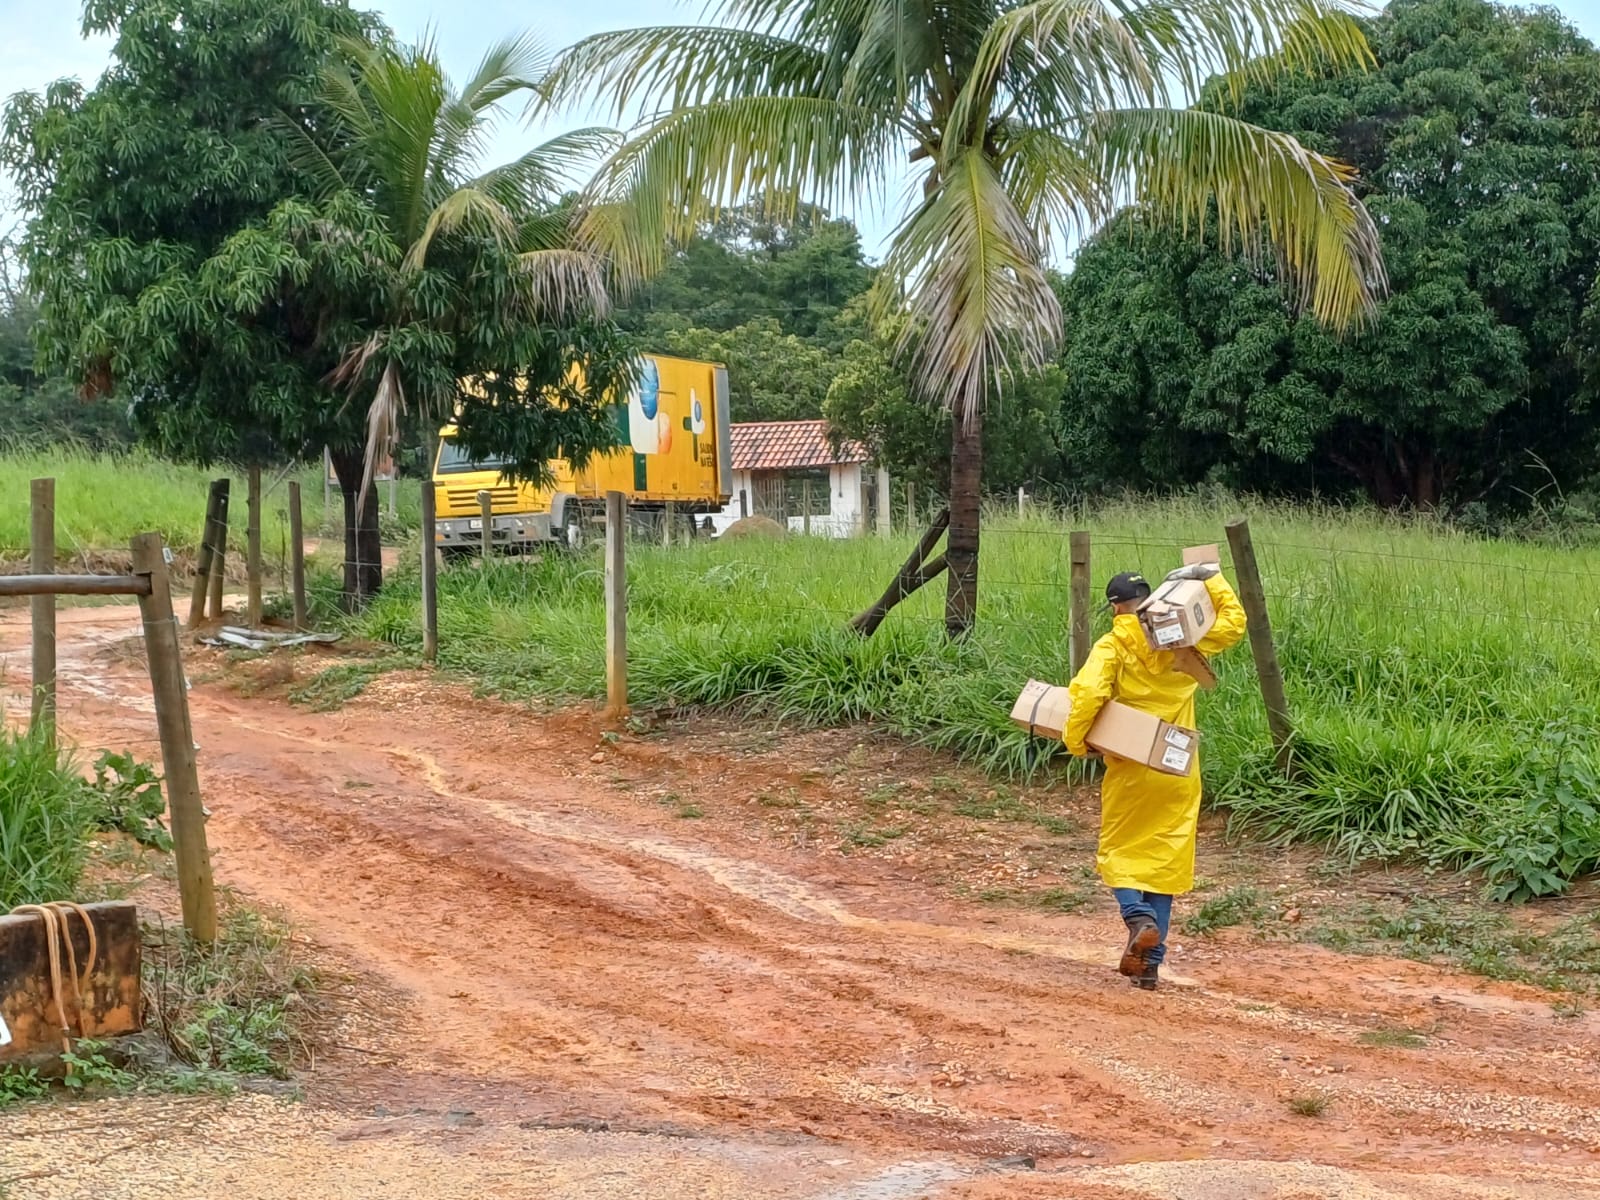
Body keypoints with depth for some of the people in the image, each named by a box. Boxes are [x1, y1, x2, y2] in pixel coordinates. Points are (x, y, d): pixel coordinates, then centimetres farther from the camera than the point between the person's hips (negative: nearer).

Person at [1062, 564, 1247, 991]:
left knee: (1118, 853, 14)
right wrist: (1211, 578, 18)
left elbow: (1088, 692, -26)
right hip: (1178, 774, 3)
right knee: (1165, 862, 9)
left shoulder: (1112, 646, -10)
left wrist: (1075, 740, -13)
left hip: (1129, 772, -3)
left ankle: (1139, 918, -15)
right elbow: (1234, 623, 13)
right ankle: (1150, 963, 8)